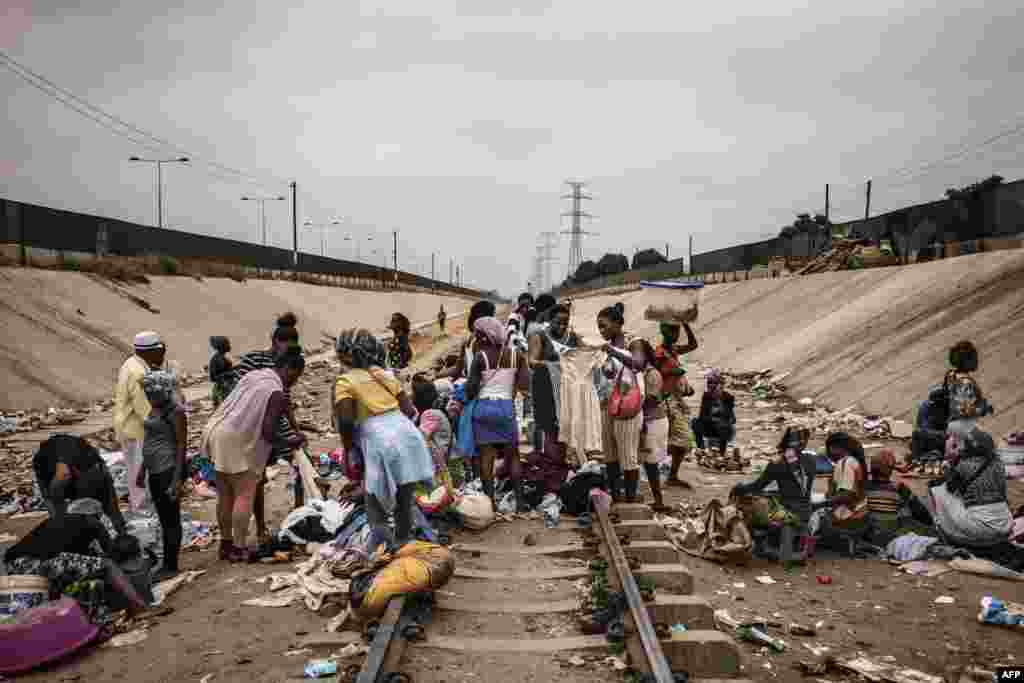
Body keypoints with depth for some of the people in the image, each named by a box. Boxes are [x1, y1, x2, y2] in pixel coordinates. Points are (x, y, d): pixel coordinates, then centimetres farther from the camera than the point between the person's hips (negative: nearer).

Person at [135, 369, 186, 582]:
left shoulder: (176, 411, -14)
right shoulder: (156, 409, 12)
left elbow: (182, 444, -16)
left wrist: (178, 478, -19)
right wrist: (143, 468, 20)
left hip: (169, 470, -9)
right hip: (155, 471, 9)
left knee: (171, 519, -1)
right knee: (163, 519, 14)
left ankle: (171, 566, 8)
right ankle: (166, 564, 22)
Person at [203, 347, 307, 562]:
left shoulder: (254, 374, 11)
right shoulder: (277, 393, -13)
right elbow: (268, 432, -17)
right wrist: (290, 443, -2)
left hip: (215, 430, 9)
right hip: (235, 441, -9)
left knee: (225, 494, 16)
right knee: (245, 494, -1)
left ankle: (226, 544, 25)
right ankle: (239, 548, 1)